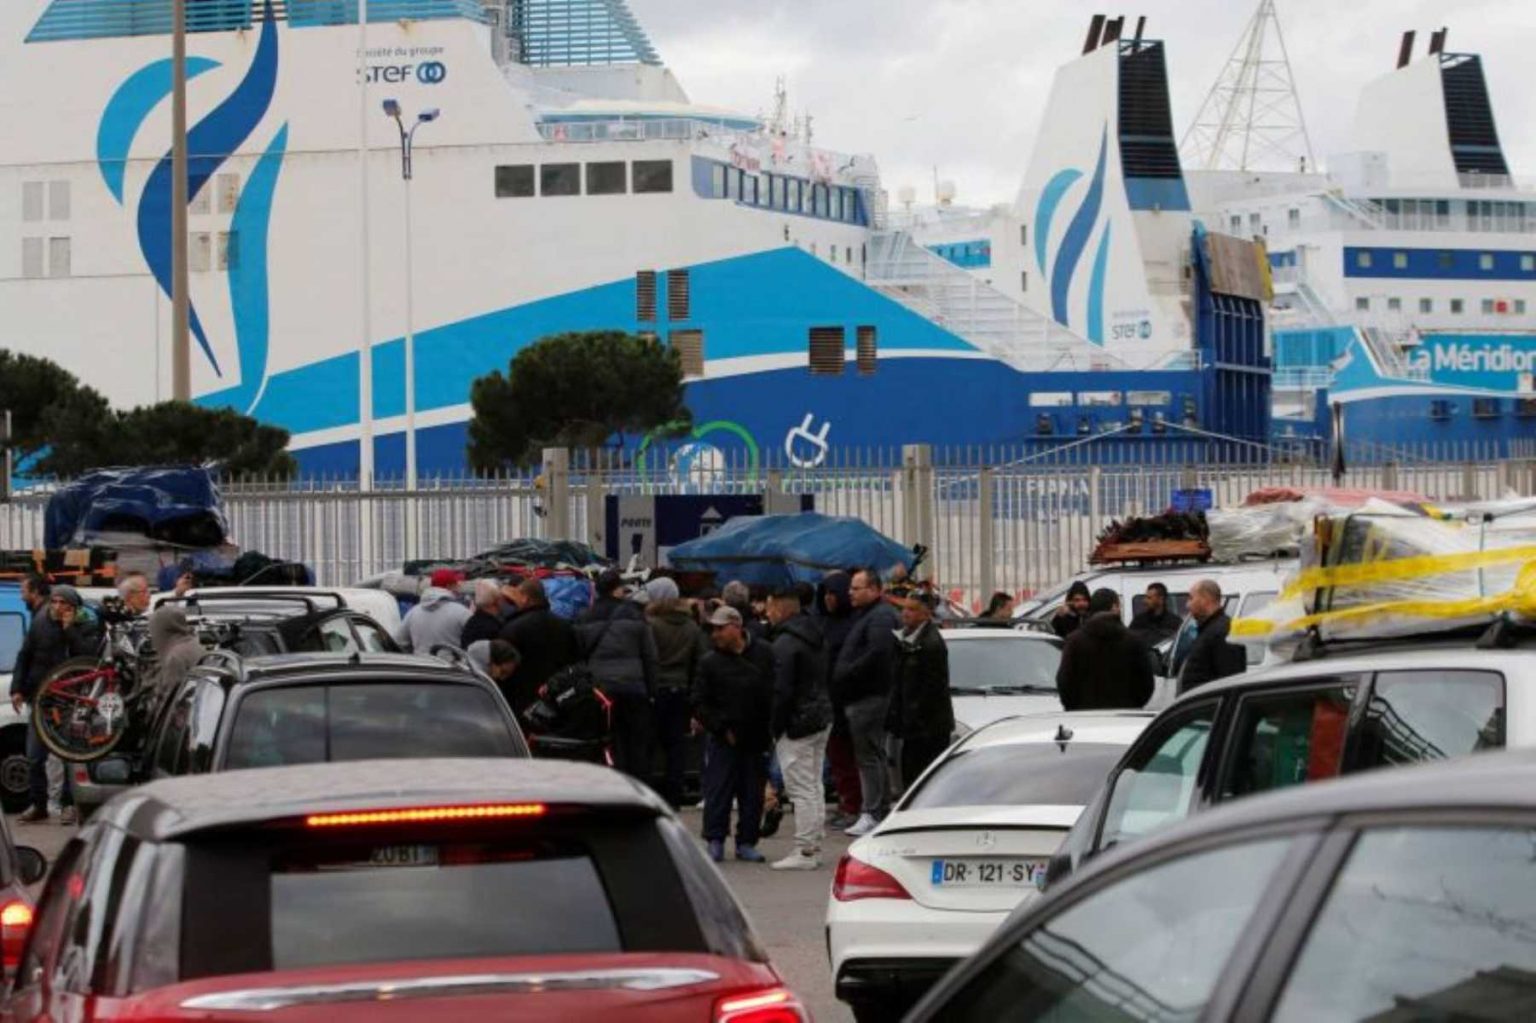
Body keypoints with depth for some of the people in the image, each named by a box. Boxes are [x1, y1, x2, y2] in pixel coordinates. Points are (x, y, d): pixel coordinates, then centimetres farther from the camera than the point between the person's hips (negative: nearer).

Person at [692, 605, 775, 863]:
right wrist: (722, 728, -9)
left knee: (753, 793, 6)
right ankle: (715, 840, 7)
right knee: (718, 791, -2)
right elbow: (700, 703, 0)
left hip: (756, 738, 1)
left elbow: (774, 693, 5)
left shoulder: (764, 655, 0)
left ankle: (746, 842, 15)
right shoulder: (710, 662, -1)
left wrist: (770, 729, -2)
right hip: (723, 740, -1)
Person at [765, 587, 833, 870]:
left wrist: (775, 728, -11)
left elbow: (781, 691, -19)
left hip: (797, 723, -10)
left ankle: (805, 851, -7)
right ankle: (815, 845, 20)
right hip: (822, 718, 10)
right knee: (814, 786, 15)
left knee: (802, 789, -7)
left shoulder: (785, 643, -17)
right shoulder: (816, 637, 13)